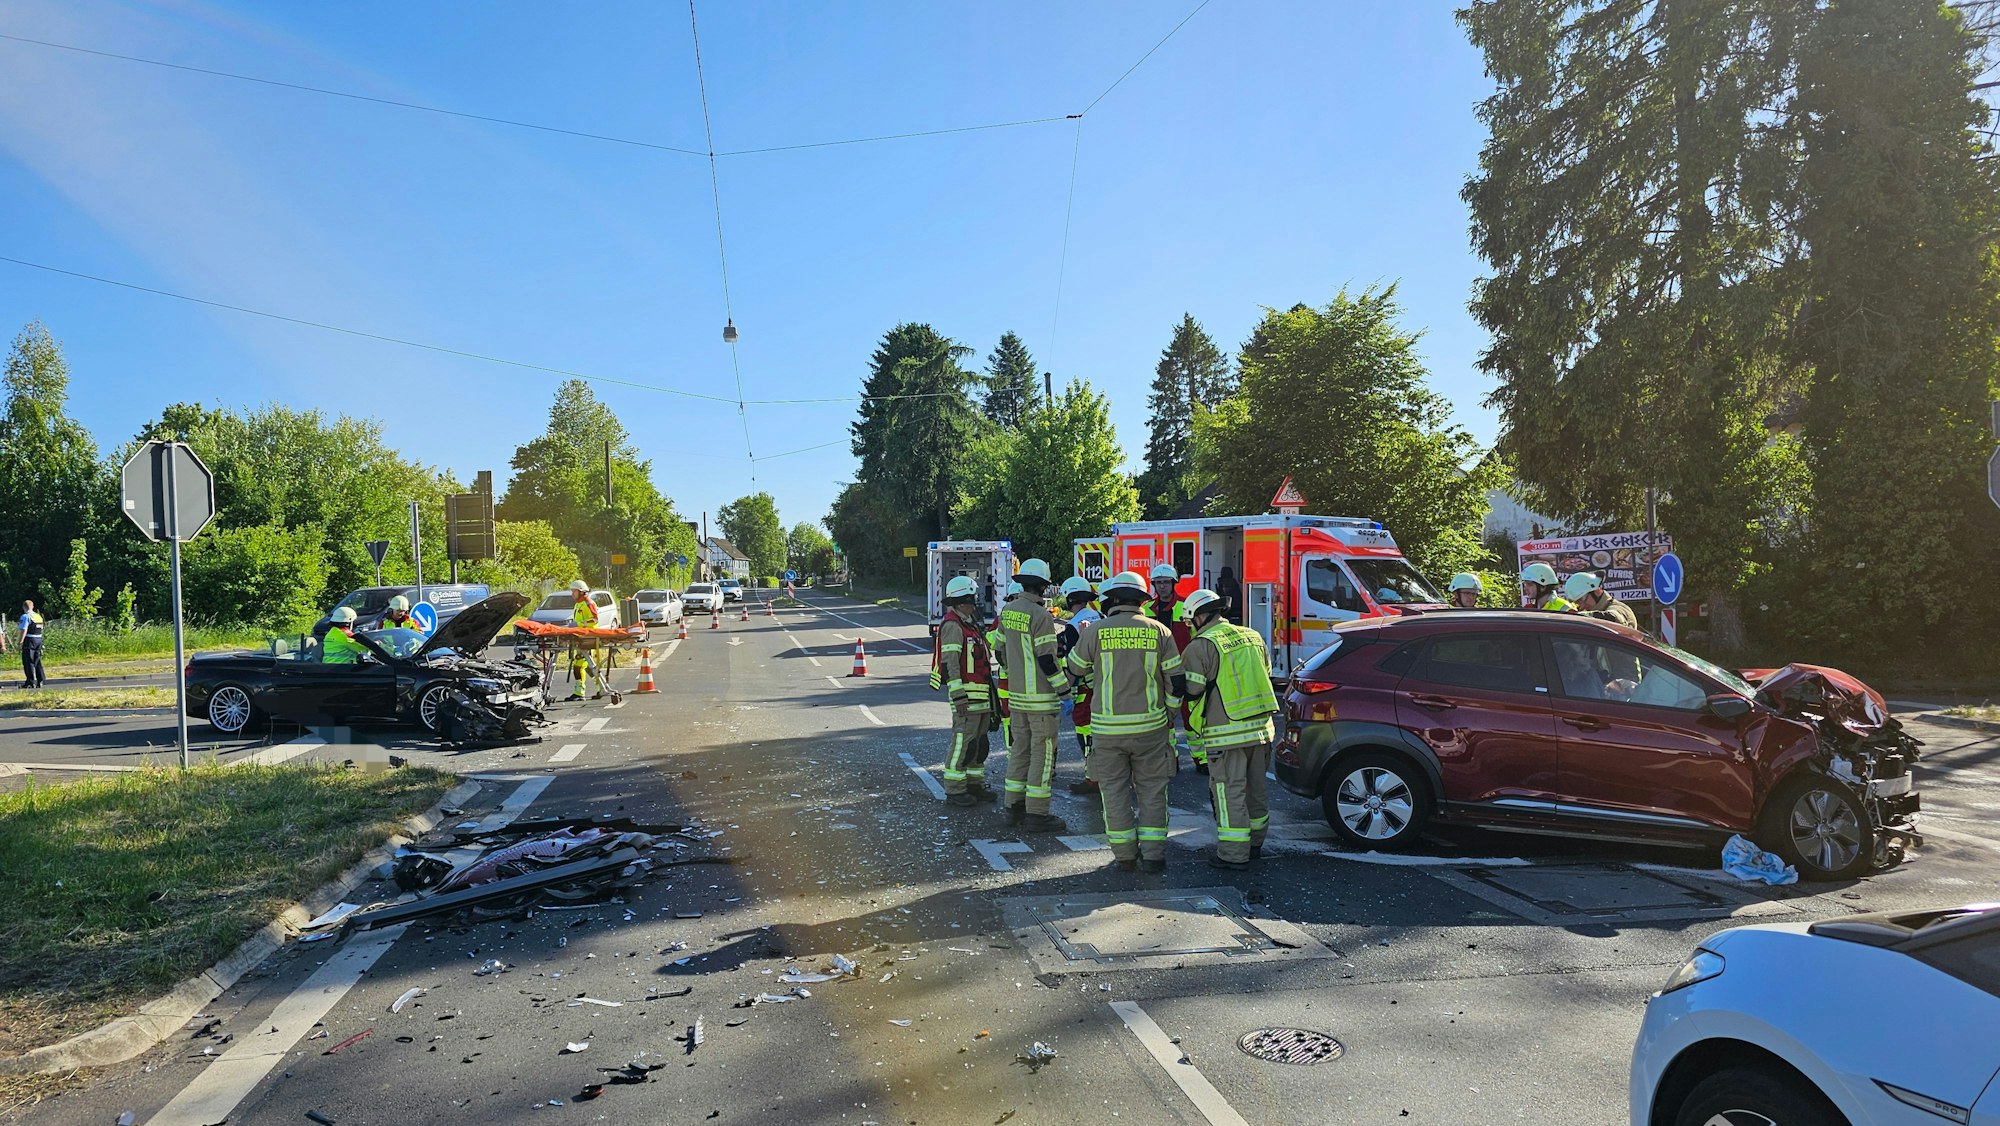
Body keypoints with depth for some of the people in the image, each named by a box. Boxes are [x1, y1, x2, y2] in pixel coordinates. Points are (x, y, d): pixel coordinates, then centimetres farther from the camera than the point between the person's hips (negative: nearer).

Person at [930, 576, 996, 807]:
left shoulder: (970, 625, 19)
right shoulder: (953, 626, -13)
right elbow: (950, 663, -19)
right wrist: (959, 696, -24)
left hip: (981, 697, 10)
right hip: (966, 695, -10)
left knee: (979, 741, 15)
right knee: (963, 741, -8)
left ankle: (975, 784, 25)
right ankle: (954, 791, -3)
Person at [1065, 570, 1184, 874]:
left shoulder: (1096, 632, -5)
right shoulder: (1159, 631, -1)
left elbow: (1076, 669, 10)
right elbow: (1176, 682, 1)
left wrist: (1083, 637, 27)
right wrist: (1169, 715, 15)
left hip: (1108, 726, -1)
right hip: (1150, 724, 1)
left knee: (1115, 791, 9)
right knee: (1152, 790, 11)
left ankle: (1125, 855, 12)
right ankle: (1152, 855, 11)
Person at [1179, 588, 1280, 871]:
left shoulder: (1199, 647, -11)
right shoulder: (1253, 636, 12)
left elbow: (1191, 692, -10)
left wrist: (1195, 730, 6)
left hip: (1227, 734, -7)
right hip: (1260, 727, 7)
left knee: (1230, 794, 0)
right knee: (1254, 789, 18)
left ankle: (1234, 855, 4)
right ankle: (1254, 844, 31)